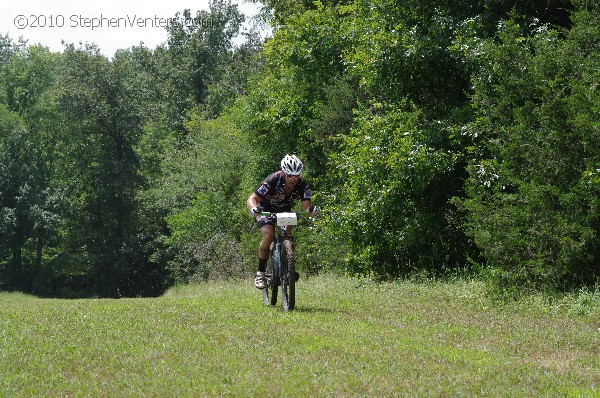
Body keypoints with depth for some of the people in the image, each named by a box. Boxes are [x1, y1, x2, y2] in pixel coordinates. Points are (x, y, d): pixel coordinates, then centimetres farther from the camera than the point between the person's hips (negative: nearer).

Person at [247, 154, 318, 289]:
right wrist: (254, 208, -59)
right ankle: (260, 272, -10)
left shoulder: (302, 185, -27)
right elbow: (251, 199, -37)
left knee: (287, 235, -20)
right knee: (269, 236, -24)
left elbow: (306, 206, -34)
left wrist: (311, 210, -58)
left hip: (284, 209, 3)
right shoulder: (272, 181, -35)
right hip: (266, 209, -3)